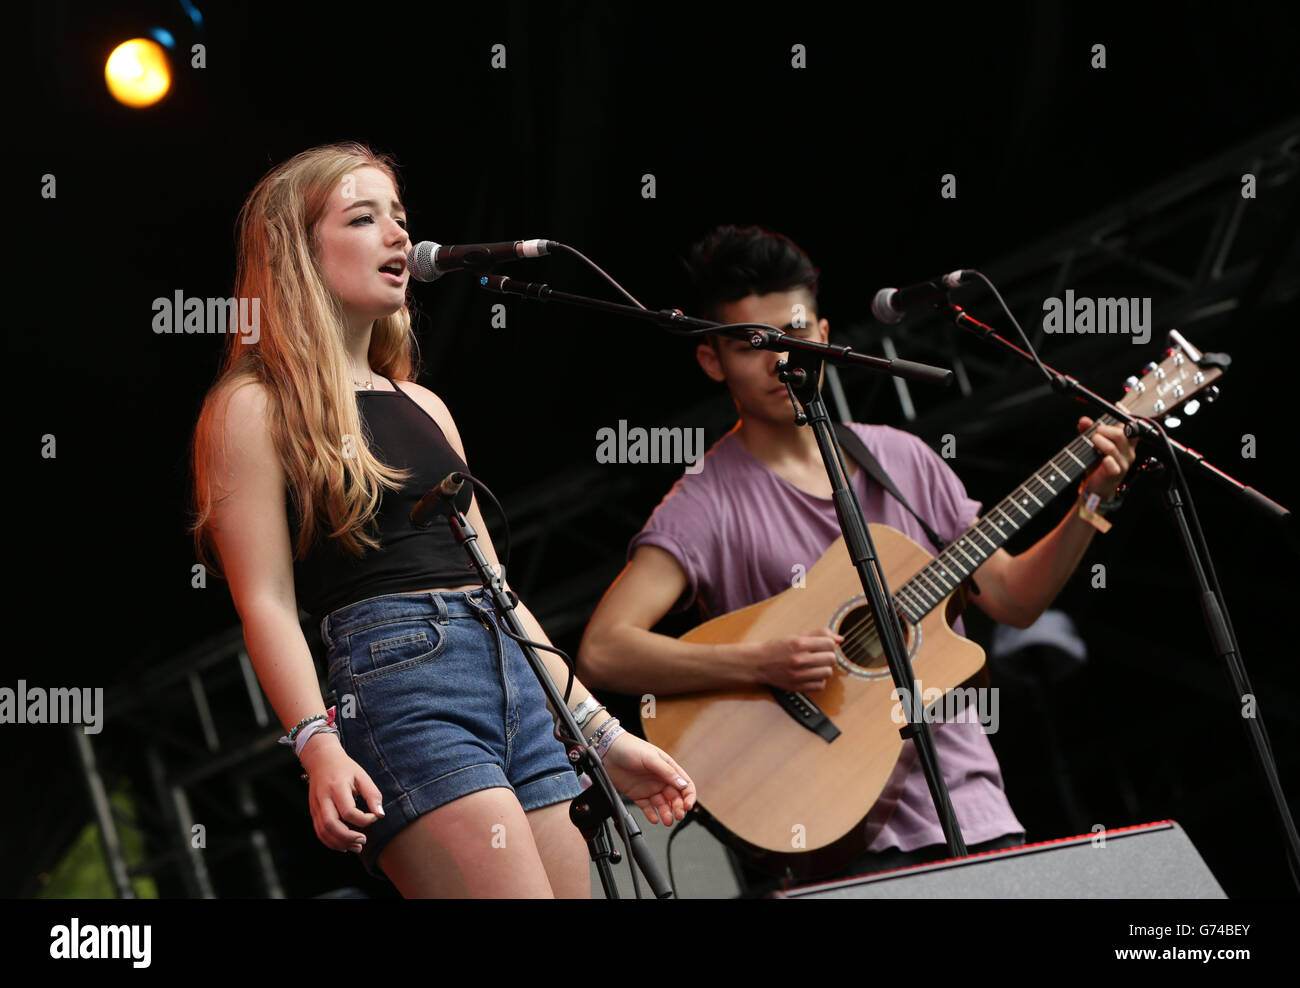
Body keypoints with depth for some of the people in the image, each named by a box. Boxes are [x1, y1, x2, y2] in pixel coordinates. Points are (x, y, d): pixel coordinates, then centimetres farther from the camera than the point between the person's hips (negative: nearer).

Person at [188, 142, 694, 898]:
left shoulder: (423, 407, 23)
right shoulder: (255, 408, 2)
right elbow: (267, 601, -7)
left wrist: (604, 733, 20)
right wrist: (319, 745, -22)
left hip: (516, 680, 8)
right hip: (397, 685, -7)